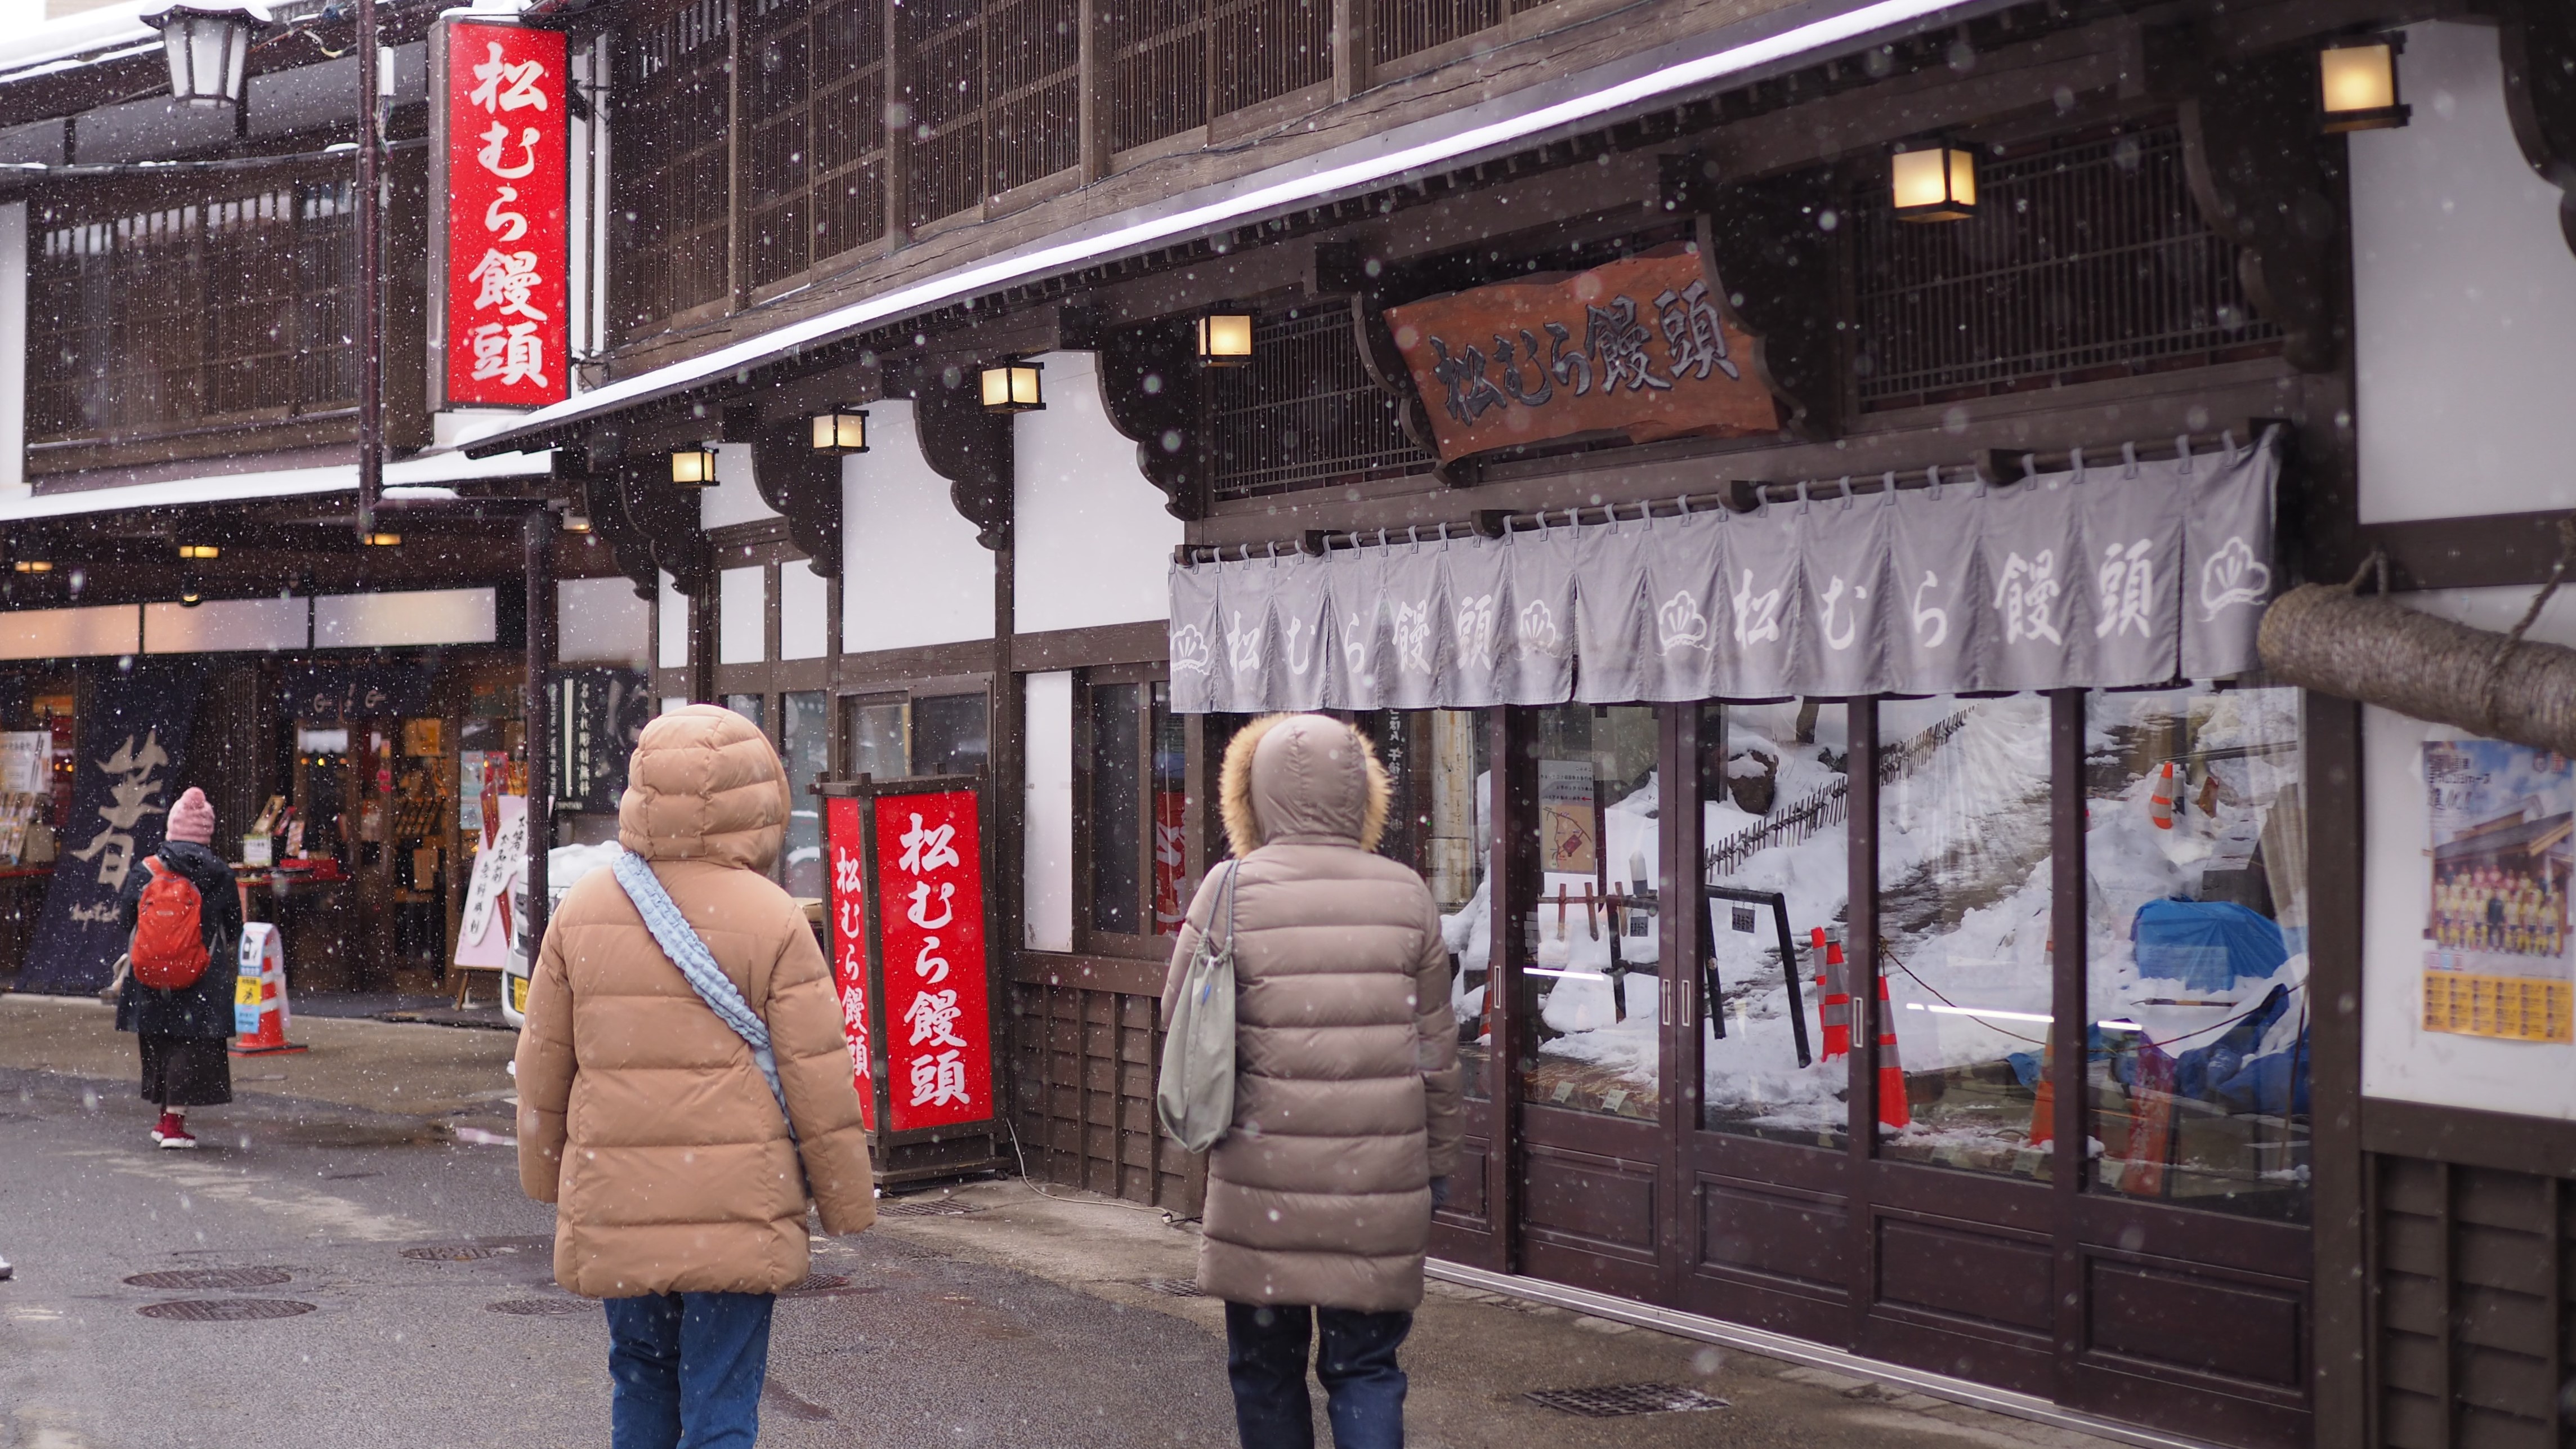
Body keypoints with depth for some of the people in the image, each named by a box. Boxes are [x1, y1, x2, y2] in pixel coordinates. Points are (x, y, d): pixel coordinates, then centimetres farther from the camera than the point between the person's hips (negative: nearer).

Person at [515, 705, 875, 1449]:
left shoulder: (581, 911, 2)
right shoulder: (773, 921, -10)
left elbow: (544, 1062, 9)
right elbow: (817, 1080, -8)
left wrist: (546, 1176, 24)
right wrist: (849, 1203, 3)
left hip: (614, 1208, 4)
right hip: (736, 1214, -3)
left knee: (641, 1374, 21)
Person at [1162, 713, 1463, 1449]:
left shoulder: (1233, 889, -7)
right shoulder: (1407, 896, 1)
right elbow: (1436, 1050, 6)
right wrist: (1437, 1161, 16)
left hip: (1264, 1177, -1)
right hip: (1380, 1191, 1)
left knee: (1265, 1366, 13)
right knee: (1366, 1368, 8)